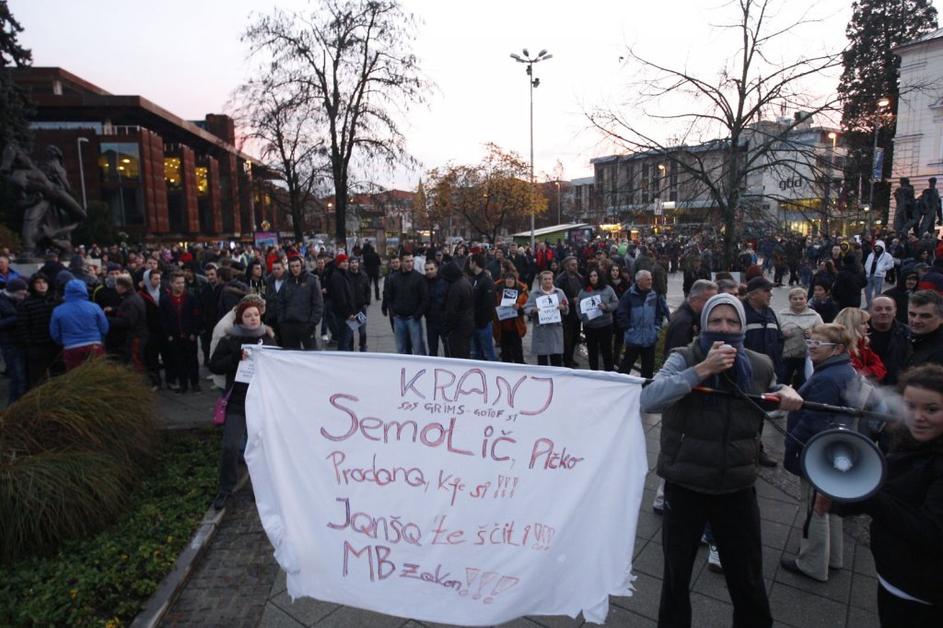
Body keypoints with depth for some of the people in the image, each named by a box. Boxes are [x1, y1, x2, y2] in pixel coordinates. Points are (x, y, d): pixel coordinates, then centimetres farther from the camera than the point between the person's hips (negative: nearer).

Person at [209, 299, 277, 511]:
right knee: (231, 446, -5)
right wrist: (237, 357, -18)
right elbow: (214, 366, -5)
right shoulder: (229, 340, -1)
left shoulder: (268, 338, 5)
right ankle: (225, 489, 14)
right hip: (237, 400, -2)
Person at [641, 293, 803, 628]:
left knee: (749, 583, 18)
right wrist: (702, 369, -35)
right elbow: (648, 399, -31)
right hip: (685, 486, -2)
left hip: (737, 488, 3)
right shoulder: (684, 359, -14)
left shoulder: (760, 365, -2)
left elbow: (771, 394, 21)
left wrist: (786, 392, -2)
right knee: (676, 576, 18)